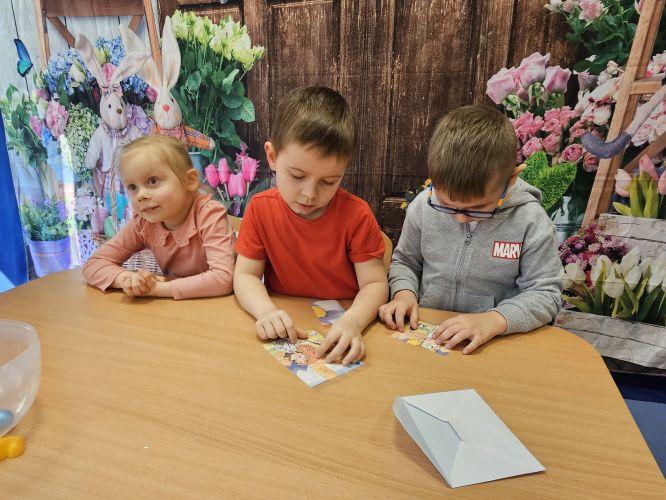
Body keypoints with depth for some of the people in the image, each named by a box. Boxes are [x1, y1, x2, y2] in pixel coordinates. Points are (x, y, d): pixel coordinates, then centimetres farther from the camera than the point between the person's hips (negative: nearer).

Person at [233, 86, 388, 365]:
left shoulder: (356, 215, -13)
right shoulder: (260, 209, -6)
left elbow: (375, 283, -12)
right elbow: (245, 275, -4)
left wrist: (352, 322, -32)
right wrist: (266, 311, -24)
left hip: (339, 333, -1)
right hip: (283, 331, 2)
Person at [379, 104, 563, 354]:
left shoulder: (532, 222, -11)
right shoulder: (423, 205, -5)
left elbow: (545, 294, -6)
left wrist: (494, 320, -20)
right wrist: (404, 292, -10)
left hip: (493, 342, 0)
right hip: (424, 331, 1)